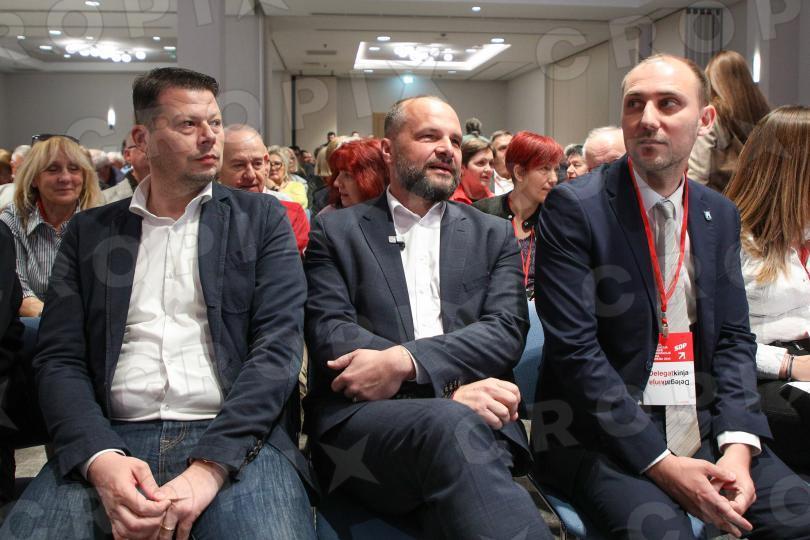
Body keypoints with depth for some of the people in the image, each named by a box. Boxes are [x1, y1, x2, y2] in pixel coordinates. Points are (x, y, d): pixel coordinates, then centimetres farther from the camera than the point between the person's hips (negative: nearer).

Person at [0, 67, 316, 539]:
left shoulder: (261, 218, 9)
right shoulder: (90, 231, 15)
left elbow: (279, 345, -1)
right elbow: (59, 359, 8)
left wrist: (209, 466, -15)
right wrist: (100, 458, -13)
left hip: (235, 439, 0)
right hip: (110, 441, 1)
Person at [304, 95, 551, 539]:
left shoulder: (493, 235, 19)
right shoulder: (336, 232, 13)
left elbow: (507, 331, 3)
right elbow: (329, 333, -2)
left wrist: (405, 361, -15)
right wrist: (452, 387, -15)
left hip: (475, 418, 1)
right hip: (360, 416, -1)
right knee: (452, 424, -35)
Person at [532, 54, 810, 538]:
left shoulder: (722, 215, 10)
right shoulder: (574, 208, -8)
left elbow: (733, 338, 9)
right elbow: (574, 348, -14)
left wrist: (737, 445, -7)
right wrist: (659, 462, -16)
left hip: (706, 430, 5)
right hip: (604, 438, -5)